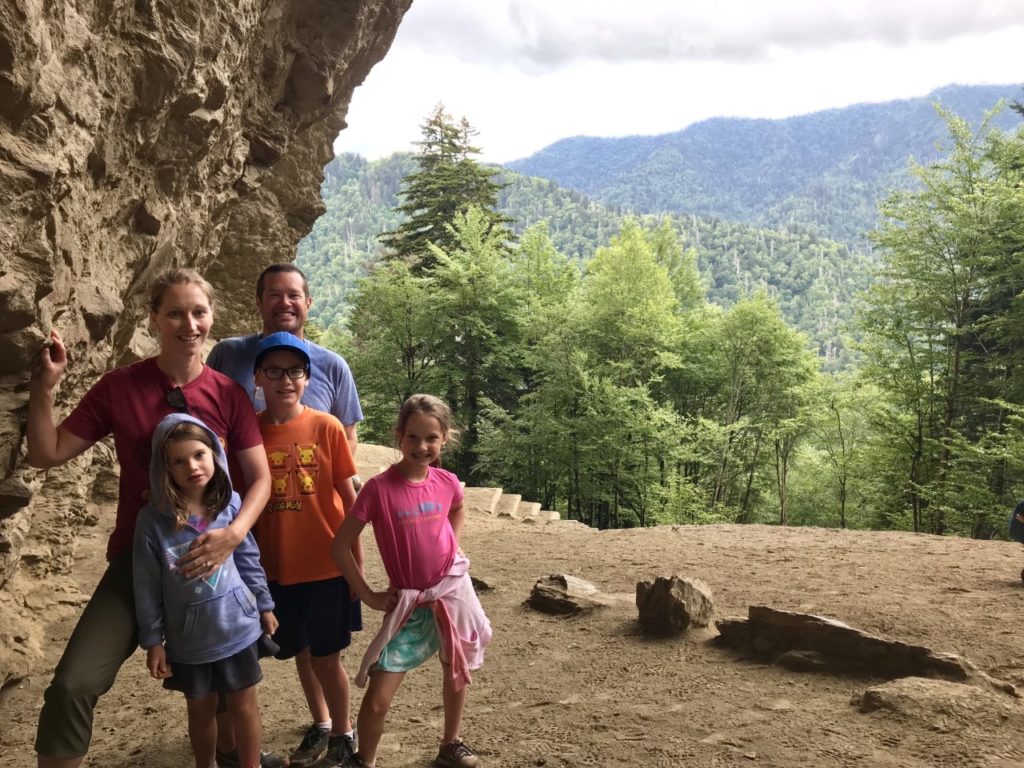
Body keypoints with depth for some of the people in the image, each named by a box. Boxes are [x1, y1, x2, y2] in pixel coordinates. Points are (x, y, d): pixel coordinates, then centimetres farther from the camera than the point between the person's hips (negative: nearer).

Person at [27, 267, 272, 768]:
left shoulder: (228, 394, -6)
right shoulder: (119, 386, -6)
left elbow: (260, 477, -7)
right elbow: (46, 454, -2)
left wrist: (234, 533, -25)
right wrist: (44, 386, -15)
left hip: (211, 557, 1)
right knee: (73, 685, -18)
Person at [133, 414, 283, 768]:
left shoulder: (231, 505, -9)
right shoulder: (153, 519, -14)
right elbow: (147, 587, -8)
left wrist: (264, 606, 7)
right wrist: (153, 640, -4)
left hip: (238, 628, 1)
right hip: (188, 637, 0)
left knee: (244, 705, 14)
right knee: (200, 710, 19)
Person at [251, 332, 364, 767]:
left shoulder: (326, 427, -8)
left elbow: (349, 497, -3)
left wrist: (358, 560, -2)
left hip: (329, 565, -2)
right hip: (277, 568, 2)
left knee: (326, 657, 8)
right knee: (303, 654, 16)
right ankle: (322, 726, 39)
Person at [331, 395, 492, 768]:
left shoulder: (447, 482, -5)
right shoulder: (379, 487, -18)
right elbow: (340, 546, -11)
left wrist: (451, 549, 9)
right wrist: (368, 596, -9)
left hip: (453, 589, 4)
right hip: (408, 601, -3)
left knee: (456, 675, 19)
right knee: (377, 701, -5)